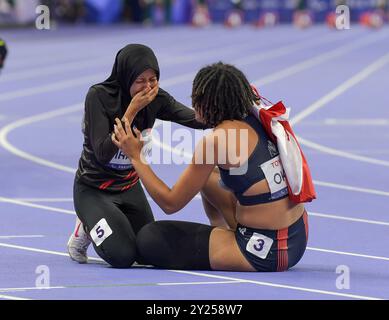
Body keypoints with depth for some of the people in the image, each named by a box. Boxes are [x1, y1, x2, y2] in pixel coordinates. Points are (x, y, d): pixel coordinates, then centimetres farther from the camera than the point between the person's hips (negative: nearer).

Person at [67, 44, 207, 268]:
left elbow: (199, 118, -17)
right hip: (94, 189, -5)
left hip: (129, 188, 5)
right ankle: (86, 228, 11)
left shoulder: (156, 98, -11)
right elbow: (103, 153, -30)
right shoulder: (99, 96, -24)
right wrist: (132, 110, -34)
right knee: (122, 256, -22)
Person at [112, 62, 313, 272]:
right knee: (205, 178, 27)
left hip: (266, 253, -8)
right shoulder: (255, 122, 6)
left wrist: (135, 156, 2)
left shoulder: (216, 140, -16)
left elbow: (171, 203, -8)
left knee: (149, 239, -4)